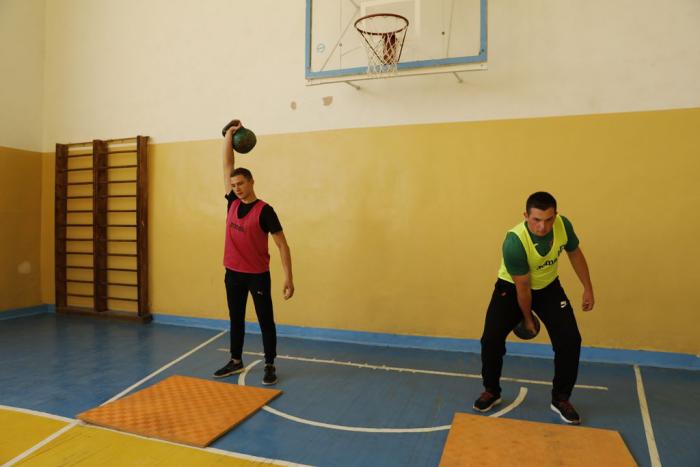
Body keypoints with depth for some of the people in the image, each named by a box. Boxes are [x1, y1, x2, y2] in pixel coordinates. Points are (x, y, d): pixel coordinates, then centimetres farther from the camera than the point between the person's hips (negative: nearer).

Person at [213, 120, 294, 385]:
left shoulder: (264, 210, -12)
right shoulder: (232, 203, 4)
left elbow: (282, 245, -12)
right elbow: (227, 165, 6)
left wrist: (288, 277, -18)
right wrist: (229, 134, 4)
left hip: (257, 275, -6)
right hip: (233, 273, 6)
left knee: (265, 321, 5)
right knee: (236, 319, 17)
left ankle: (270, 366, 16)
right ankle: (236, 362, 31)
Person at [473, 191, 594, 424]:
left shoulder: (563, 225, -22)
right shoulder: (514, 242, -36)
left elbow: (575, 253, 1)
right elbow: (522, 288, -23)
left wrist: (588, 288, 5)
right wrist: (527, 318, -11)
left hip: (548, 287, 4)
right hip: (511, 288, -3)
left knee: (570, 340, -9)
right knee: (491, 339, -16)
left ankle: (561, 398, 12)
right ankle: (491, 391, 10)